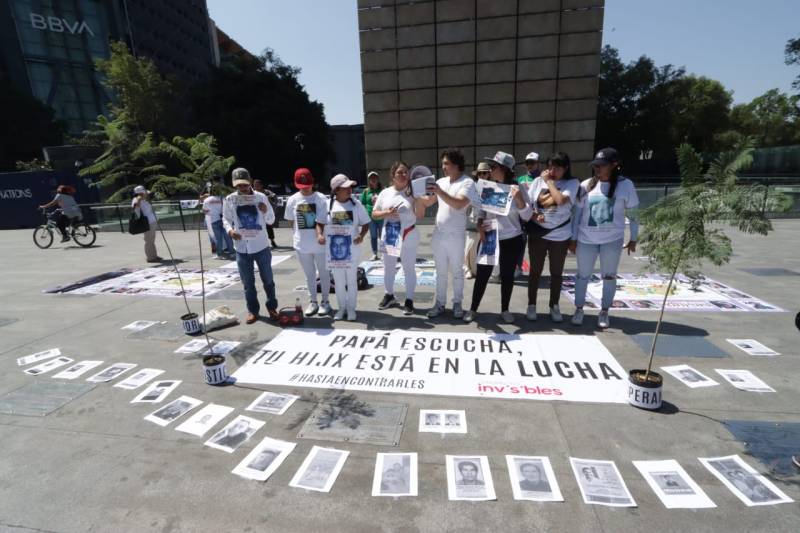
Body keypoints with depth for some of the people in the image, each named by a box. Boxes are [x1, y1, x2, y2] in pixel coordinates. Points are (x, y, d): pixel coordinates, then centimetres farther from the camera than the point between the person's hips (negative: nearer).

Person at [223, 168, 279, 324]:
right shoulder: (229, 200, -3)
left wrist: (266, 211, -21)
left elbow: (271, 220, 1)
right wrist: (230, 230, -12)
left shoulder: (261, 197, -6)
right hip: (242, 248, 1)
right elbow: (226, 219, 8)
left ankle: (272, 307, 27)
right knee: (248, 282, 11)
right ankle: (252, 310, 25)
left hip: (261, 246, -1)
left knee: (268, 280, 11)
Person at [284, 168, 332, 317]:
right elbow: (291, 220, 11)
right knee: (309, 274, 15)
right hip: (301, 244, 3)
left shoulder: (320, 198, -11)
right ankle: (313, 302, 28)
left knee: (323, 273, 9)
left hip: (319, 243, -3)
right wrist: (297, 236, 12)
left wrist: (320, 235, -34)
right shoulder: (292, 200, 0)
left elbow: (320, 220, -18)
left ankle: (325, 302, 23)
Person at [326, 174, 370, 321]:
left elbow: (366, 223, 0)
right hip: (334, 249, 1)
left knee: (351, 280, 8)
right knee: (339, 281, 11)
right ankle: (341, 307, 28)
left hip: (352, 248, -1)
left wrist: (361, 235, -18)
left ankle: (351, 308, 23)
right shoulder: (328, 205, -2)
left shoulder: (356, 204, -4)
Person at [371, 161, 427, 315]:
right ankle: (389, 295, 35)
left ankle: (409, 300, 16)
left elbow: (420, 215, -12)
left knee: (409, 269, 4)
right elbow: (374, 214, 5)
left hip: (408, 238, -3)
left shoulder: (412, 192, -6)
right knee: (388, 268, 16)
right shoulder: (385, 193, 2)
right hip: (389, 237, 3)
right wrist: (387, 213, -14)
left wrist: (419, 195, -20)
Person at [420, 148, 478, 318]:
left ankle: (457, 303, 21)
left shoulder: (467, 183, -9)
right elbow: (428, 202, 15)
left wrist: (439, 192, -27)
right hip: (438, 234, 5)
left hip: (456, 235, -5)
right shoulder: (441, 182, 9)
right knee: (441, 272, 12)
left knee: (456, 271, 7)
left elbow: (459, 204, -24)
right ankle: (440, 303, 21)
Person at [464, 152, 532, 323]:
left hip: (511, 240, -1)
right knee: (482, 275, 6)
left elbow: (527, 216, -8)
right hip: (488, 239, 2)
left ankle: (505, 310, 27)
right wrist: (479, 226, -9)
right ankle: (473, 309, 19)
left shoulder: (518, 189, -6)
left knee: (507, 276, 10)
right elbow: (481, 210, 8)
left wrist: (519, 199, -23)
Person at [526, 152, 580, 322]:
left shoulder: (572, 183, -5)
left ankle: (554, 306, 27)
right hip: (537, 234, 1)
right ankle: (531, 305, 22)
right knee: (535, 271, 9)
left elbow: (561, 200, -23)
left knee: (556, 272, 11)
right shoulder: (538, 181, 1)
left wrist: (549, 181, -11)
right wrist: (533, 215, -16)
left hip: (560, 236, -1)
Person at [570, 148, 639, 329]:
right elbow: (577, 213, 3)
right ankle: (579, 309, 25)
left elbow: (632, 215, 2)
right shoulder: (586, 185, -2)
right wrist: (573, 238, 3)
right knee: (583, 275, 10)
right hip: (586, 239, 1)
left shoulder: (625, 185, -6)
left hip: (612, 240, -1)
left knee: (609, 276, 9)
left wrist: (633, 239, 5)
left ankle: (604, 312, 24)